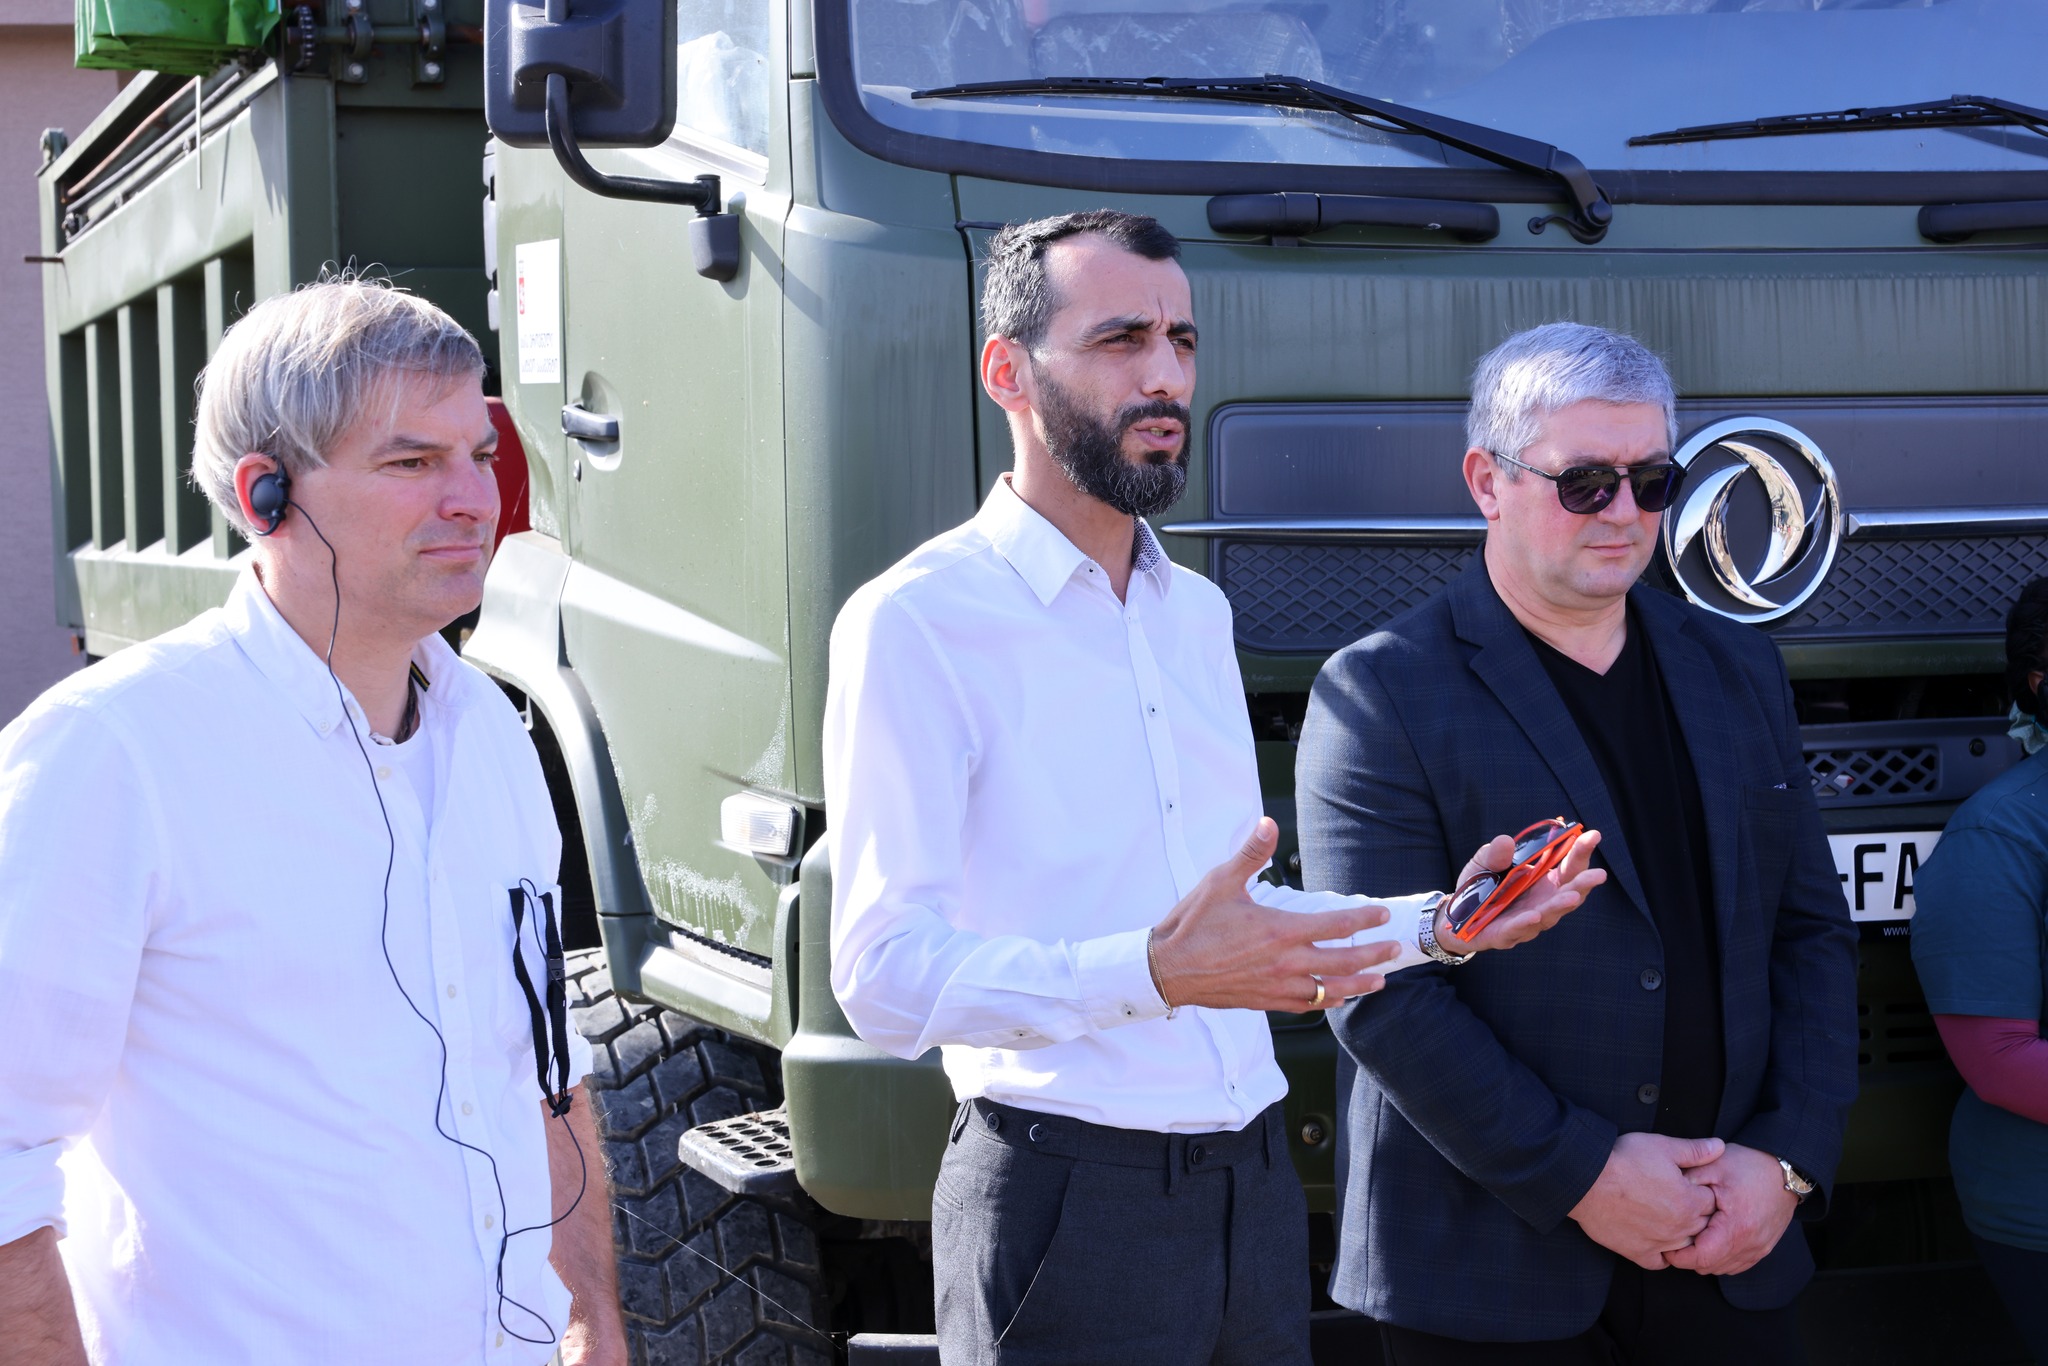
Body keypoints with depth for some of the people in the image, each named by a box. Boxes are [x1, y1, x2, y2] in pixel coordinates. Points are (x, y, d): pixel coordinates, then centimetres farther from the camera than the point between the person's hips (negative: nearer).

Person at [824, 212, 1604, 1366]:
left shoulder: (1198, 613, 16)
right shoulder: (917, 624, -11)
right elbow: (887, 978, -19)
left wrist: (1430, 925, 9)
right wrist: (1155, 972, -29)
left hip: (1254, 1185, 7)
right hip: (1068, 1201, -7)